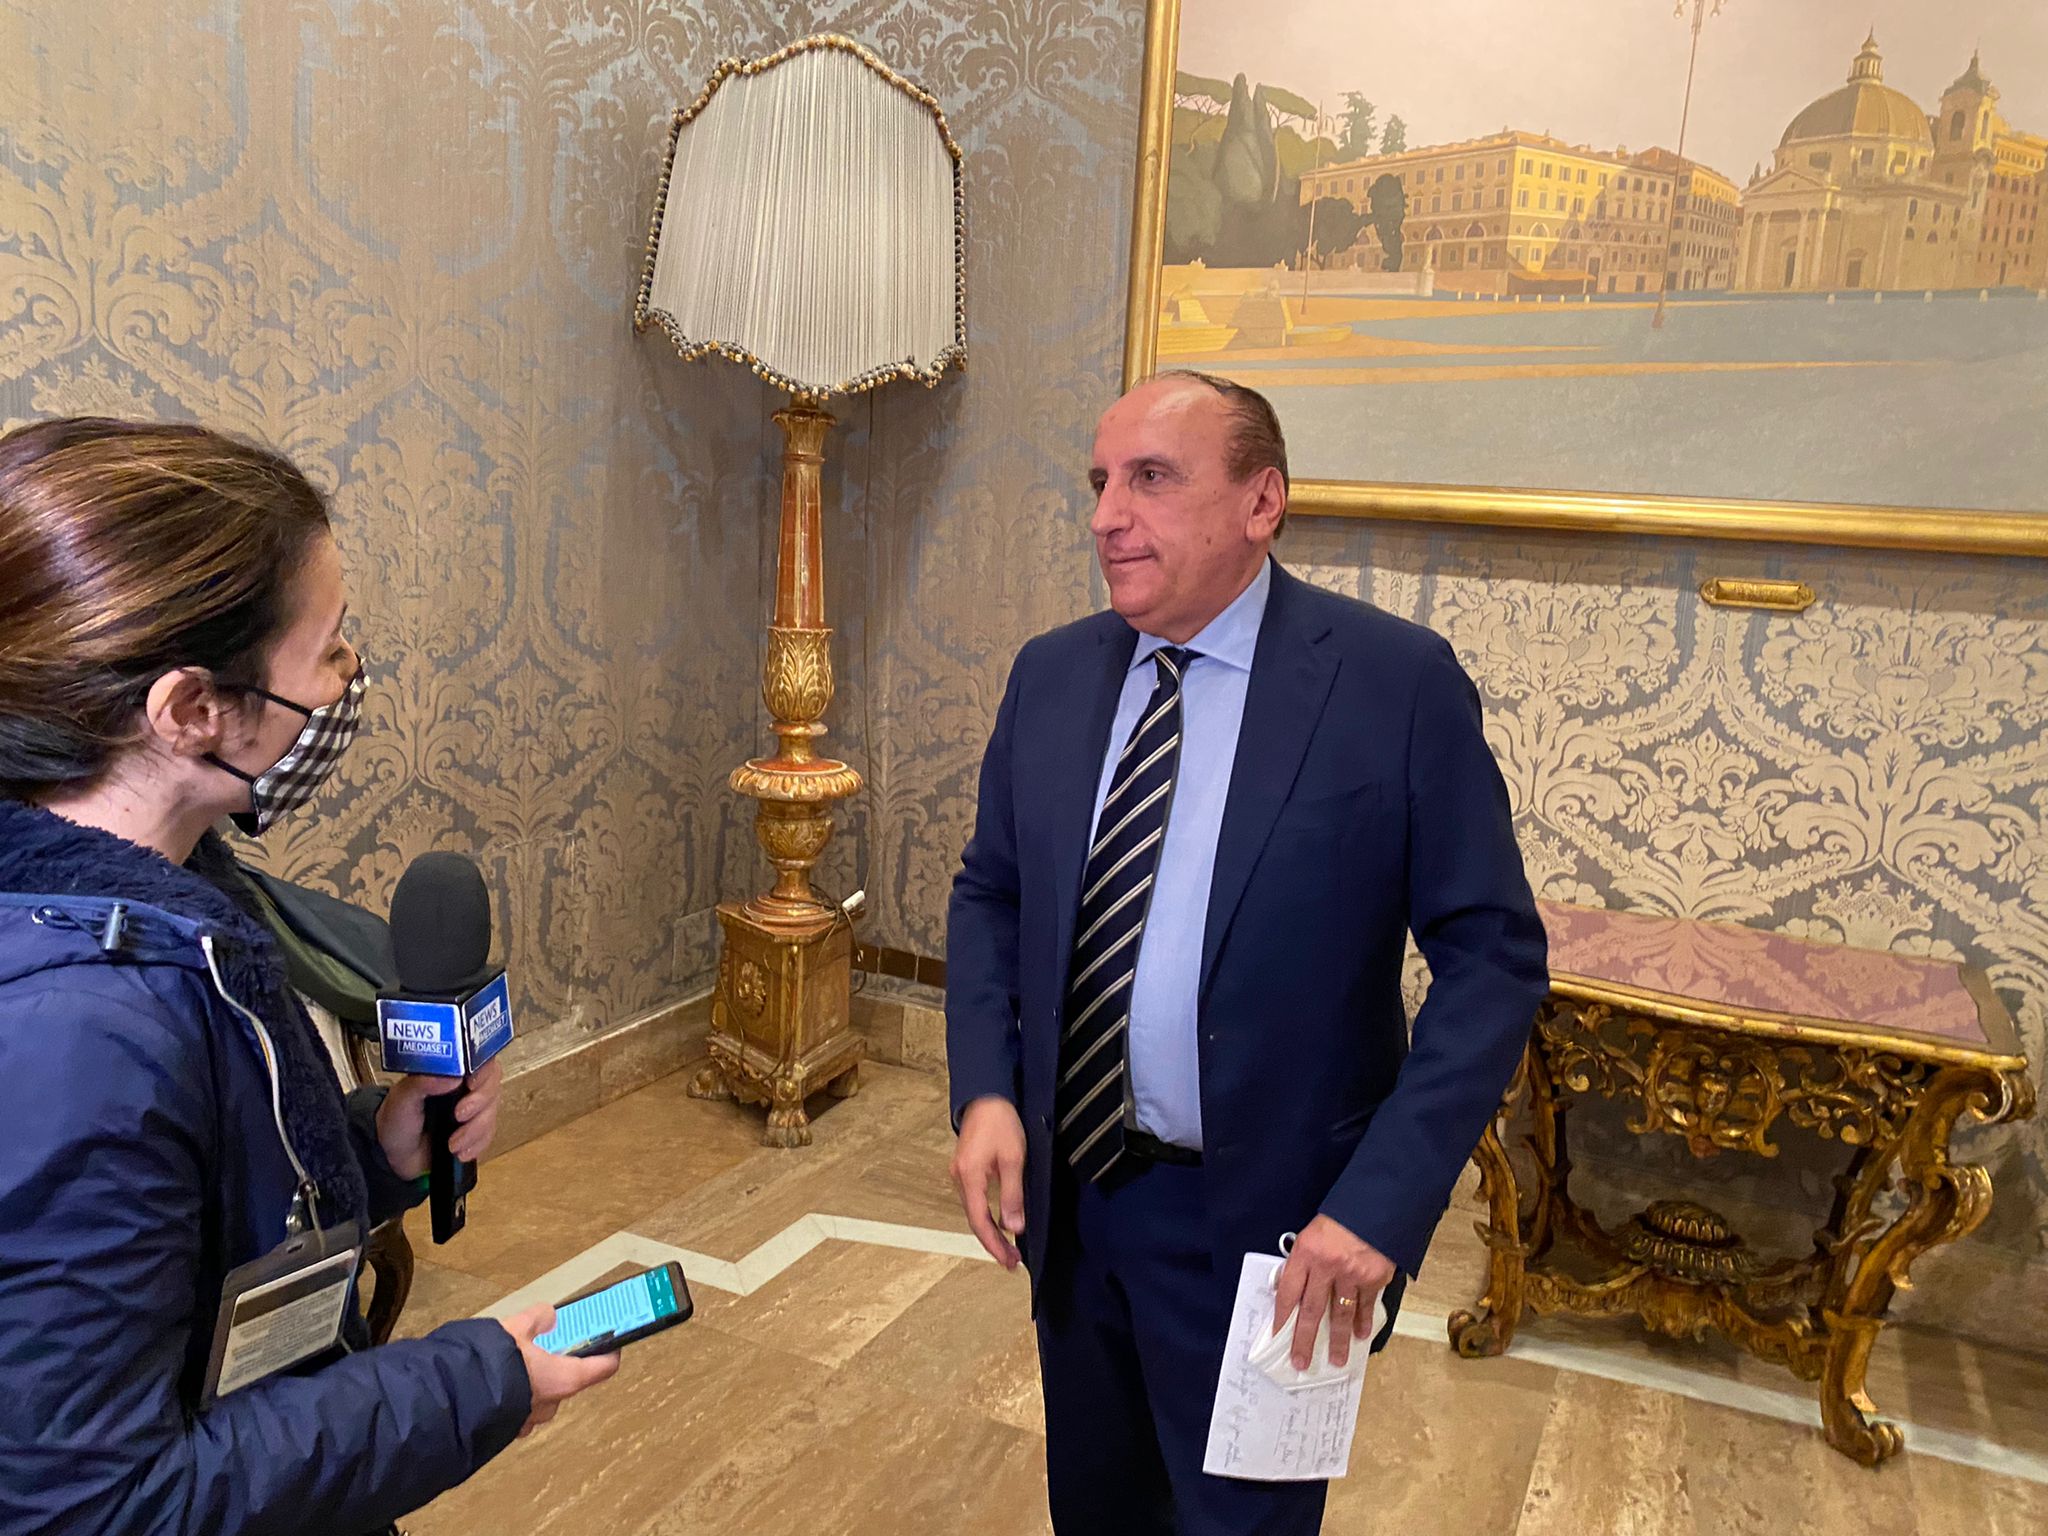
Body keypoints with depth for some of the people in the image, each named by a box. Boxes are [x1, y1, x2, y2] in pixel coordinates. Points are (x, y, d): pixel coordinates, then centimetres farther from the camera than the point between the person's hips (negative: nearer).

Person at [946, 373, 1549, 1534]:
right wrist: (985, 1089, -7)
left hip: (1263, 1222, -4)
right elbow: (989, 894, 8)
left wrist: (1382, 1201, -20)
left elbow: (1496, 956, -13)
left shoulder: (1396, 682, -14)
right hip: (1067, 1197, 5)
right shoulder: (1050, 675, 0)